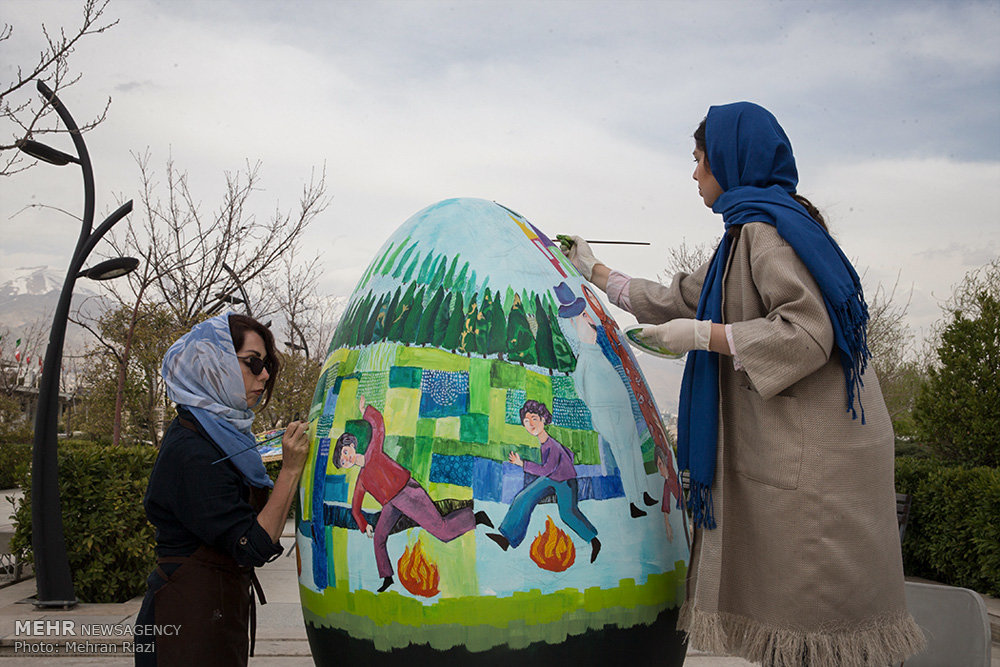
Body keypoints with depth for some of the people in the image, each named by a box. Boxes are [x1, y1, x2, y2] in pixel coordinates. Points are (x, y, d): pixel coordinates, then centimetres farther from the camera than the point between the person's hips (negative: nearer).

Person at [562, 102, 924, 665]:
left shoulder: (766, 227, -12)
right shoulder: (749, 231, 19)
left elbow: (808, 332, -22)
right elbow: (675, 301, 29)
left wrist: (702, 335, -15)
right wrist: (596, 273, 36)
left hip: (807, 458, -10)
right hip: (779, 447, 10)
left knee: (809, 617, -5)